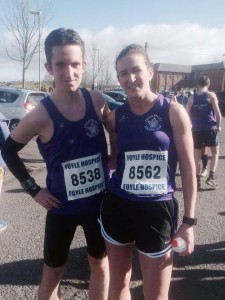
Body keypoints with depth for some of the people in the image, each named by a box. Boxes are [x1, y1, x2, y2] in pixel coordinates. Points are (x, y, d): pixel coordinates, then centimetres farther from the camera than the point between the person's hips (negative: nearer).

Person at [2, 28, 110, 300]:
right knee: (52, 274, 17)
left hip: (100, 203, 3)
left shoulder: (97, 101, -10)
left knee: (100, 266, 20)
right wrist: (33, 189, -6)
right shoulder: (41, 116, -19)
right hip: (62, 208, -2)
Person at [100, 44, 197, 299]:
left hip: (157, 210, -3)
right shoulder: (115, 117, 2)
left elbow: (188, 168, -5)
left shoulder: (173, 111, -7)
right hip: (117, 207, 3)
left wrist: (189, 221, -5)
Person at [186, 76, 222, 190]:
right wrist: (219, 125, 7)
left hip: (196, 129, 2)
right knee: (215, 152, 14)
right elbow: (218, 113, -7)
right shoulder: (211, 95, -2)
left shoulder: (192, 97, 6)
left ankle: (198, 181, 11)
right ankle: (211, 177, 2)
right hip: (210, 128, -2)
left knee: (197, 155, 9)